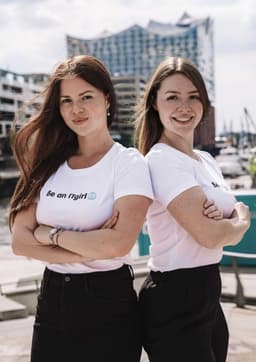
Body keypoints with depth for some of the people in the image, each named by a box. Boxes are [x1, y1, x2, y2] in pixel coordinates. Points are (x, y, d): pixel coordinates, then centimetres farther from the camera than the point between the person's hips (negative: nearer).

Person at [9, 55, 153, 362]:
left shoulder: (128, 162, -9)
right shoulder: (47, 164, 4)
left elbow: (117, 244, -22)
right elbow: (20, 241, -4)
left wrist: (50, 234, -11)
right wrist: (85, 251, -17)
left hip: (108, 305, -4)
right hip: (51, 301, 4)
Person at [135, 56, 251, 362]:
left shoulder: (206, 159, 9)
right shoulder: (162, 159, -17)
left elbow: (236, 216, 11)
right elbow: (209, 235, -23)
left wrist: (233, 218, -12)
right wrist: (241, 222, -2)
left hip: (207, 295, 8)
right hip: (174, 302, -8)